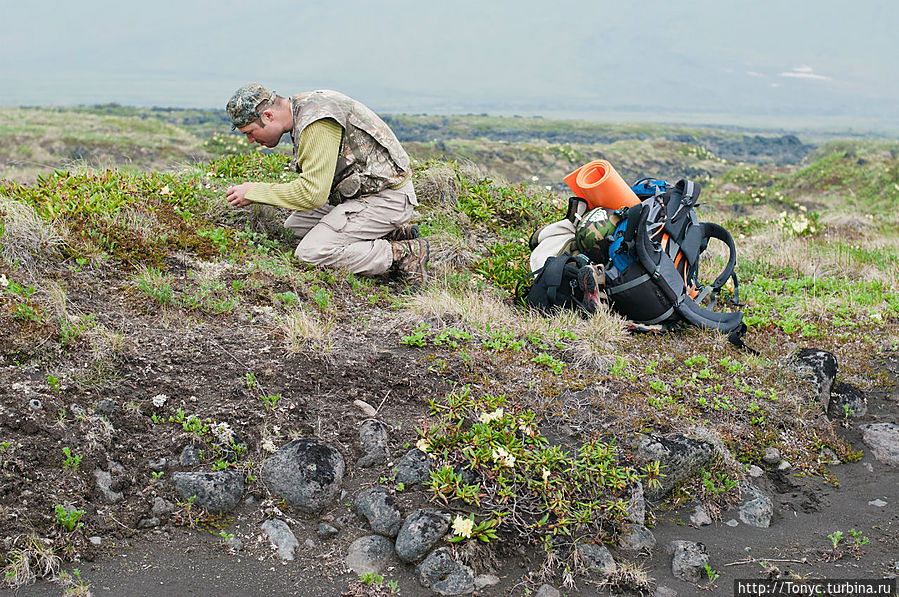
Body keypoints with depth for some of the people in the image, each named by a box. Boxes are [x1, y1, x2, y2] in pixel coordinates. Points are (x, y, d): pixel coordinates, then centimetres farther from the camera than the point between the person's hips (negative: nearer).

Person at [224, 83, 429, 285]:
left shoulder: (317, 123, -23)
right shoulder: (303, 108, 9)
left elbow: (313, 193, -25)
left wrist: (254, 192, -16)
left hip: (386, 198, -11)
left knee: (311, 253, -17)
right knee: (295, 225, 13)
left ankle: (403, 254, -12)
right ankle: (395, 233, 10)